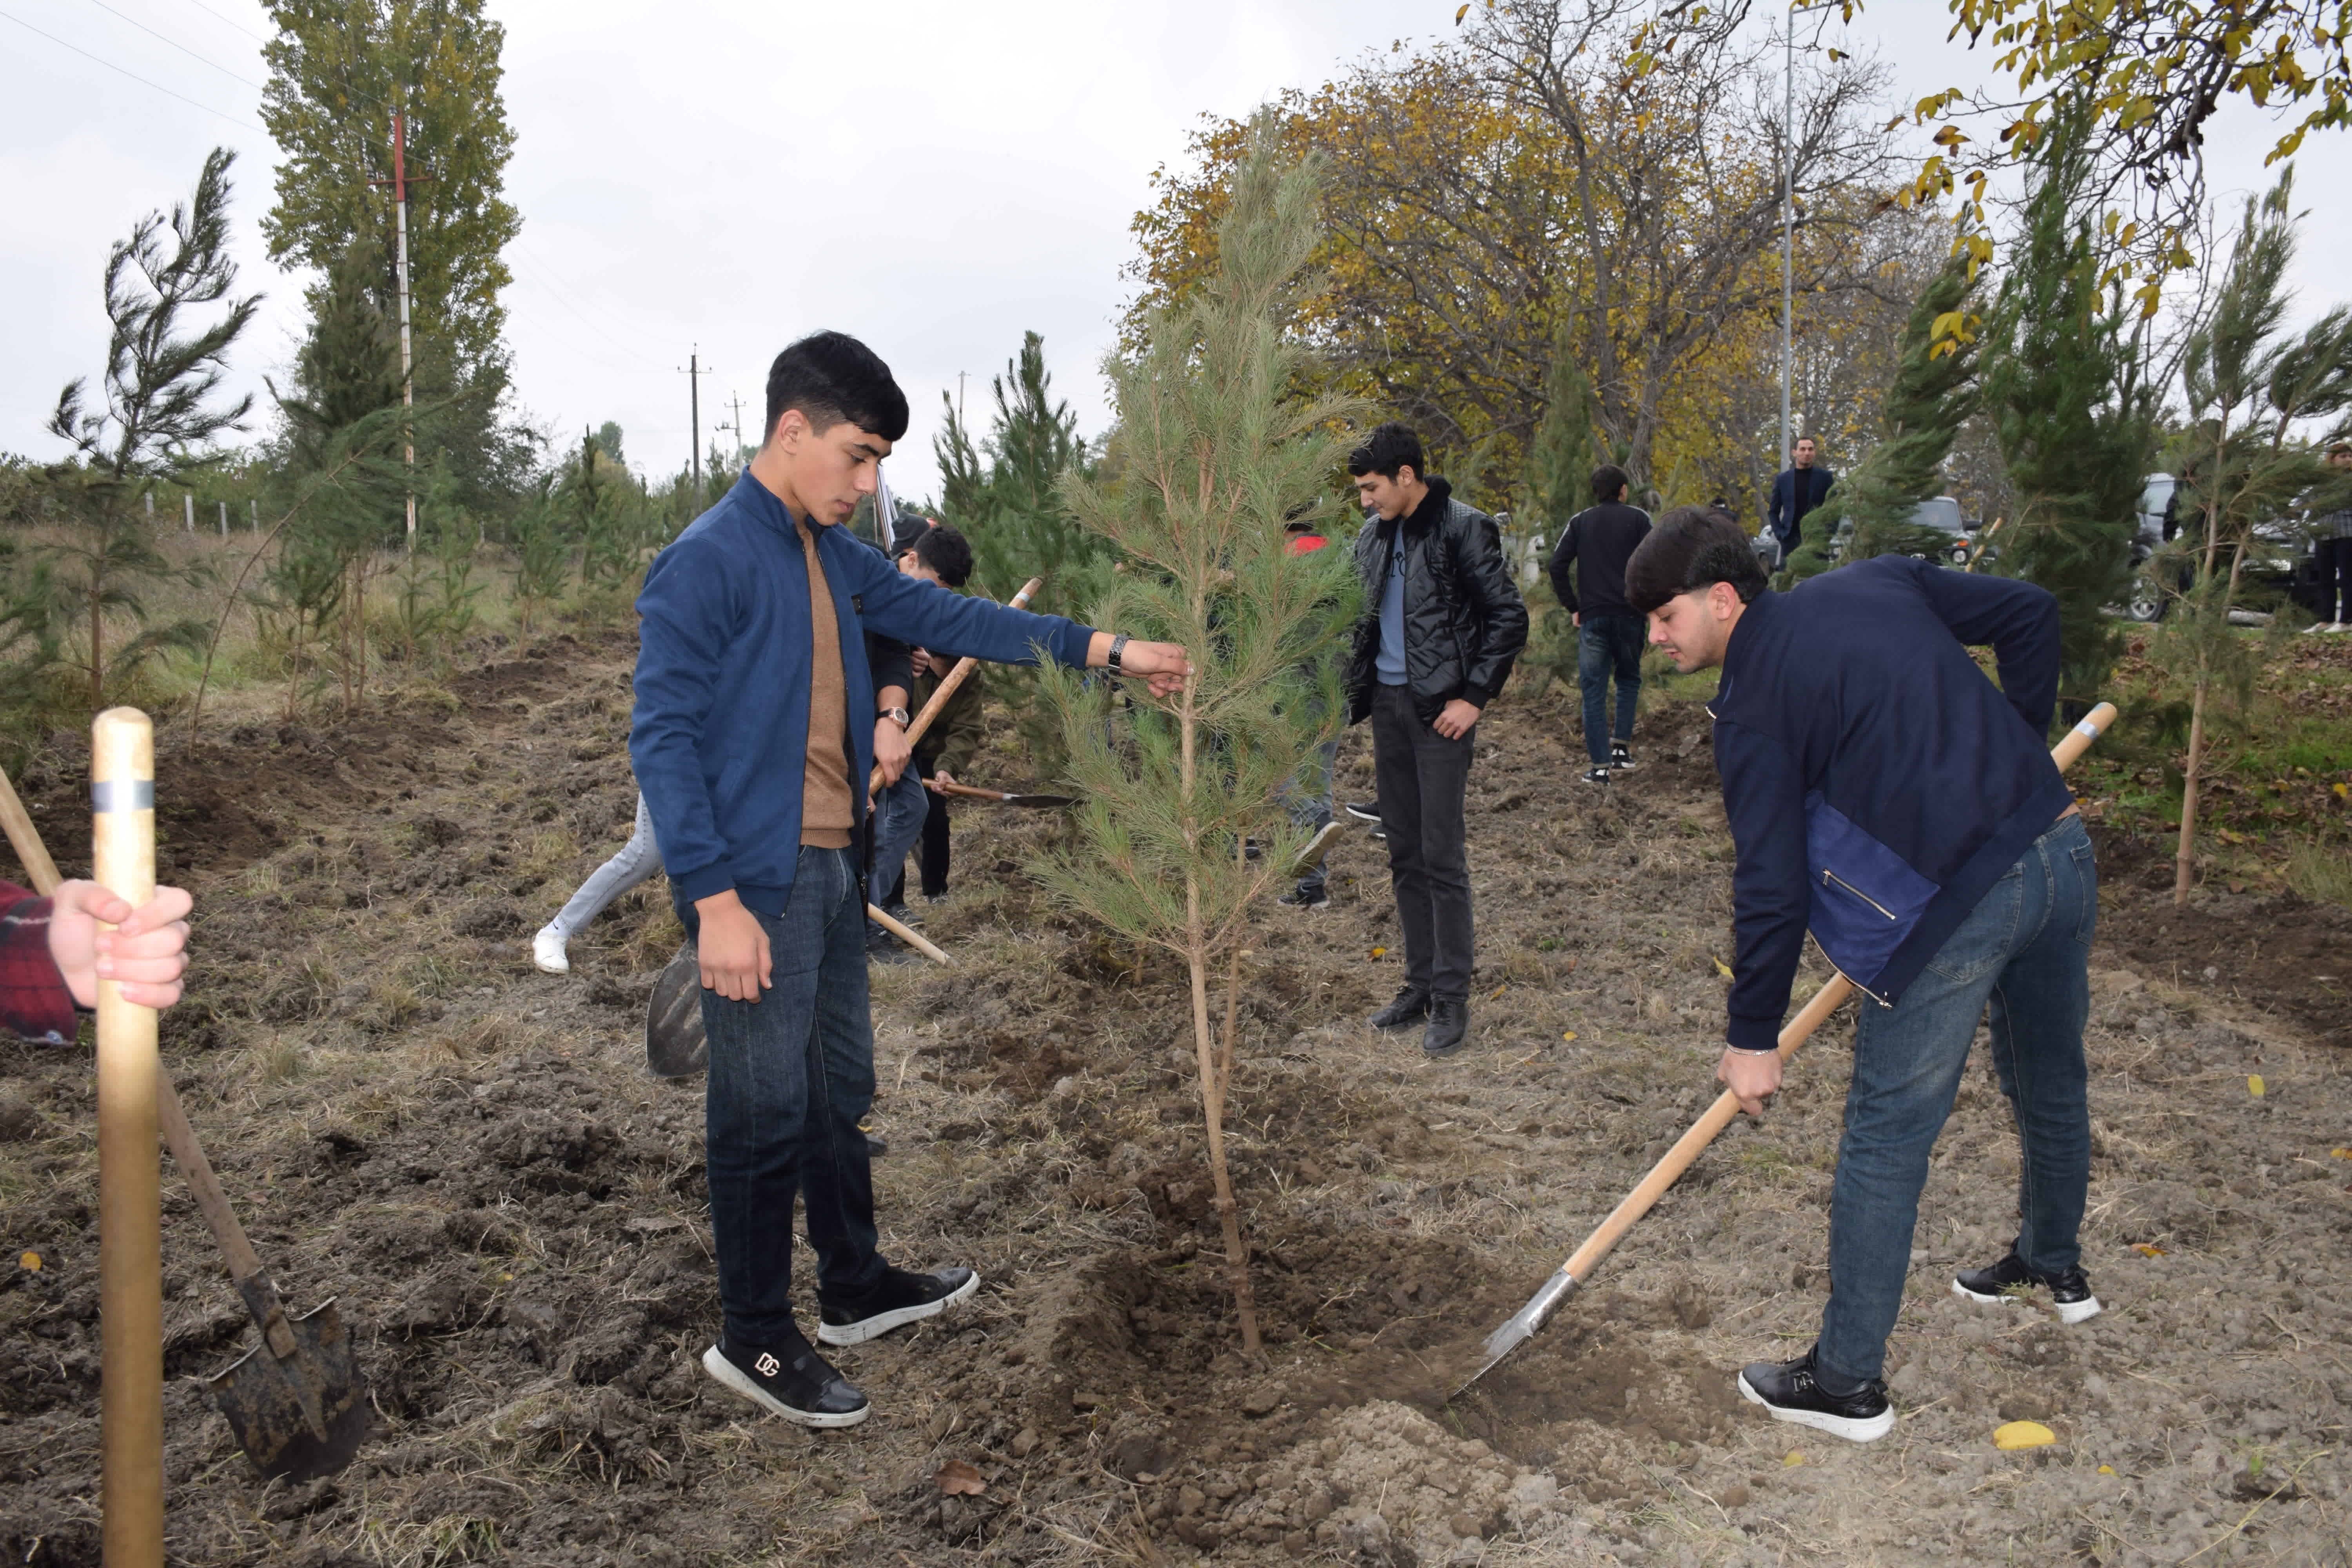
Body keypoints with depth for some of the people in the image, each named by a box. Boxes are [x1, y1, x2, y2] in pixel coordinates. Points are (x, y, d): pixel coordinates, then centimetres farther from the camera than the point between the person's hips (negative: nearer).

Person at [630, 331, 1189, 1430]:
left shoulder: (833, 557, 10)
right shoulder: (706, 564, -16)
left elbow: (944, 616, 14)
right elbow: (663, 737, -18)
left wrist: (1105, 651, 9)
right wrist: (716, 899, -23)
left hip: (832, 866, 9)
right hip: (756, 882, -9)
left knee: (839, 1089, 20)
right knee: (765, 1111, 2)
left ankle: (856, 1288, 37)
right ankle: (755, 1340, 19)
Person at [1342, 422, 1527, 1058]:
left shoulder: (1462, 529, -10)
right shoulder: (1373, 537, 11)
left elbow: (1510, 618, -10)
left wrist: (1474, 696, -13)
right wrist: (1360, 687, 9)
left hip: (1438, 709, -7)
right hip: (1387, 705, 7)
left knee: (1442, 856, -5)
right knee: (1404, 854, 11)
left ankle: (1452, 999, 4)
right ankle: (1419, 985, 21)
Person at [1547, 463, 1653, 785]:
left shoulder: (1580, 522, 8)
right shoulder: (1638, 519, 3)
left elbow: (1557, 567, -1)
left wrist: (1572, 607, 6)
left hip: (1592, 617, 0)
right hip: (1629, 614, 0)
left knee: (1594, 691, 3)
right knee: (1629, 679, 20)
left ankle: (1601, 767, 0)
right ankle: (1621, 747, 9)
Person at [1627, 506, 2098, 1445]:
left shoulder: (1752, 703, -6)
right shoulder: (1881, 582, 12)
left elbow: (1771, 889, -9)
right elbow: (2030, 611, 13)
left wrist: (1753, 1038, 0)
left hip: (1958, 906, -8)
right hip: (2062, 852, 8)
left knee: (1885, 1140, 3)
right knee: (2051, 1083, 28)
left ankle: (1848, 1383, 14)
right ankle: (2055, 1267, 54)